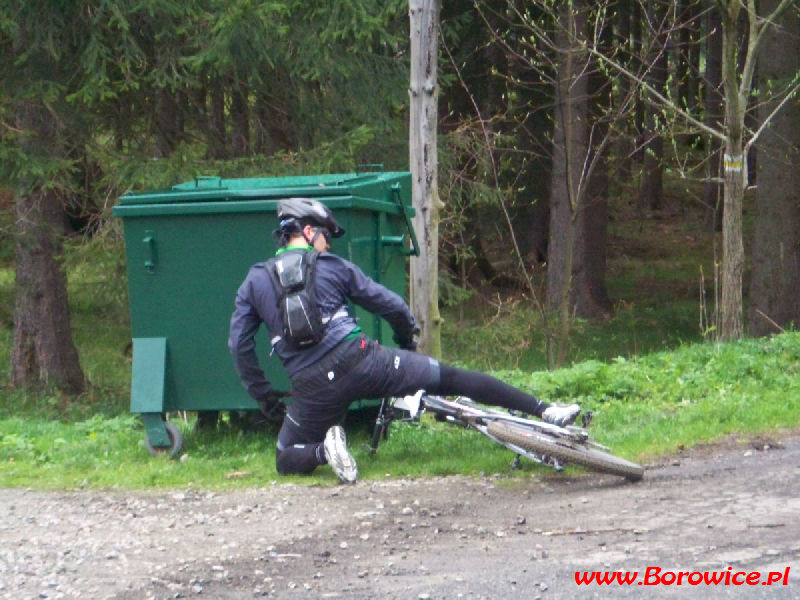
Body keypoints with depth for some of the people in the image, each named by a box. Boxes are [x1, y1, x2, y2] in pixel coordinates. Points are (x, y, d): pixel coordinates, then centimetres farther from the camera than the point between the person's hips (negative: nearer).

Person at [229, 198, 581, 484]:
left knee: (287, 461, 21)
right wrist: (407, 339, 29)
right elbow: (391, 306, 9)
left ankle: (324, 449, -14)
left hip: (313, 387, 1)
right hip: (359, 360, -1)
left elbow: (239, 344, 6)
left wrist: (262, 395, 15)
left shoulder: (255, 281, 11)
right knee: (450, 379, 10)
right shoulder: (330, 266, 7)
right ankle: (546, 412, 7)